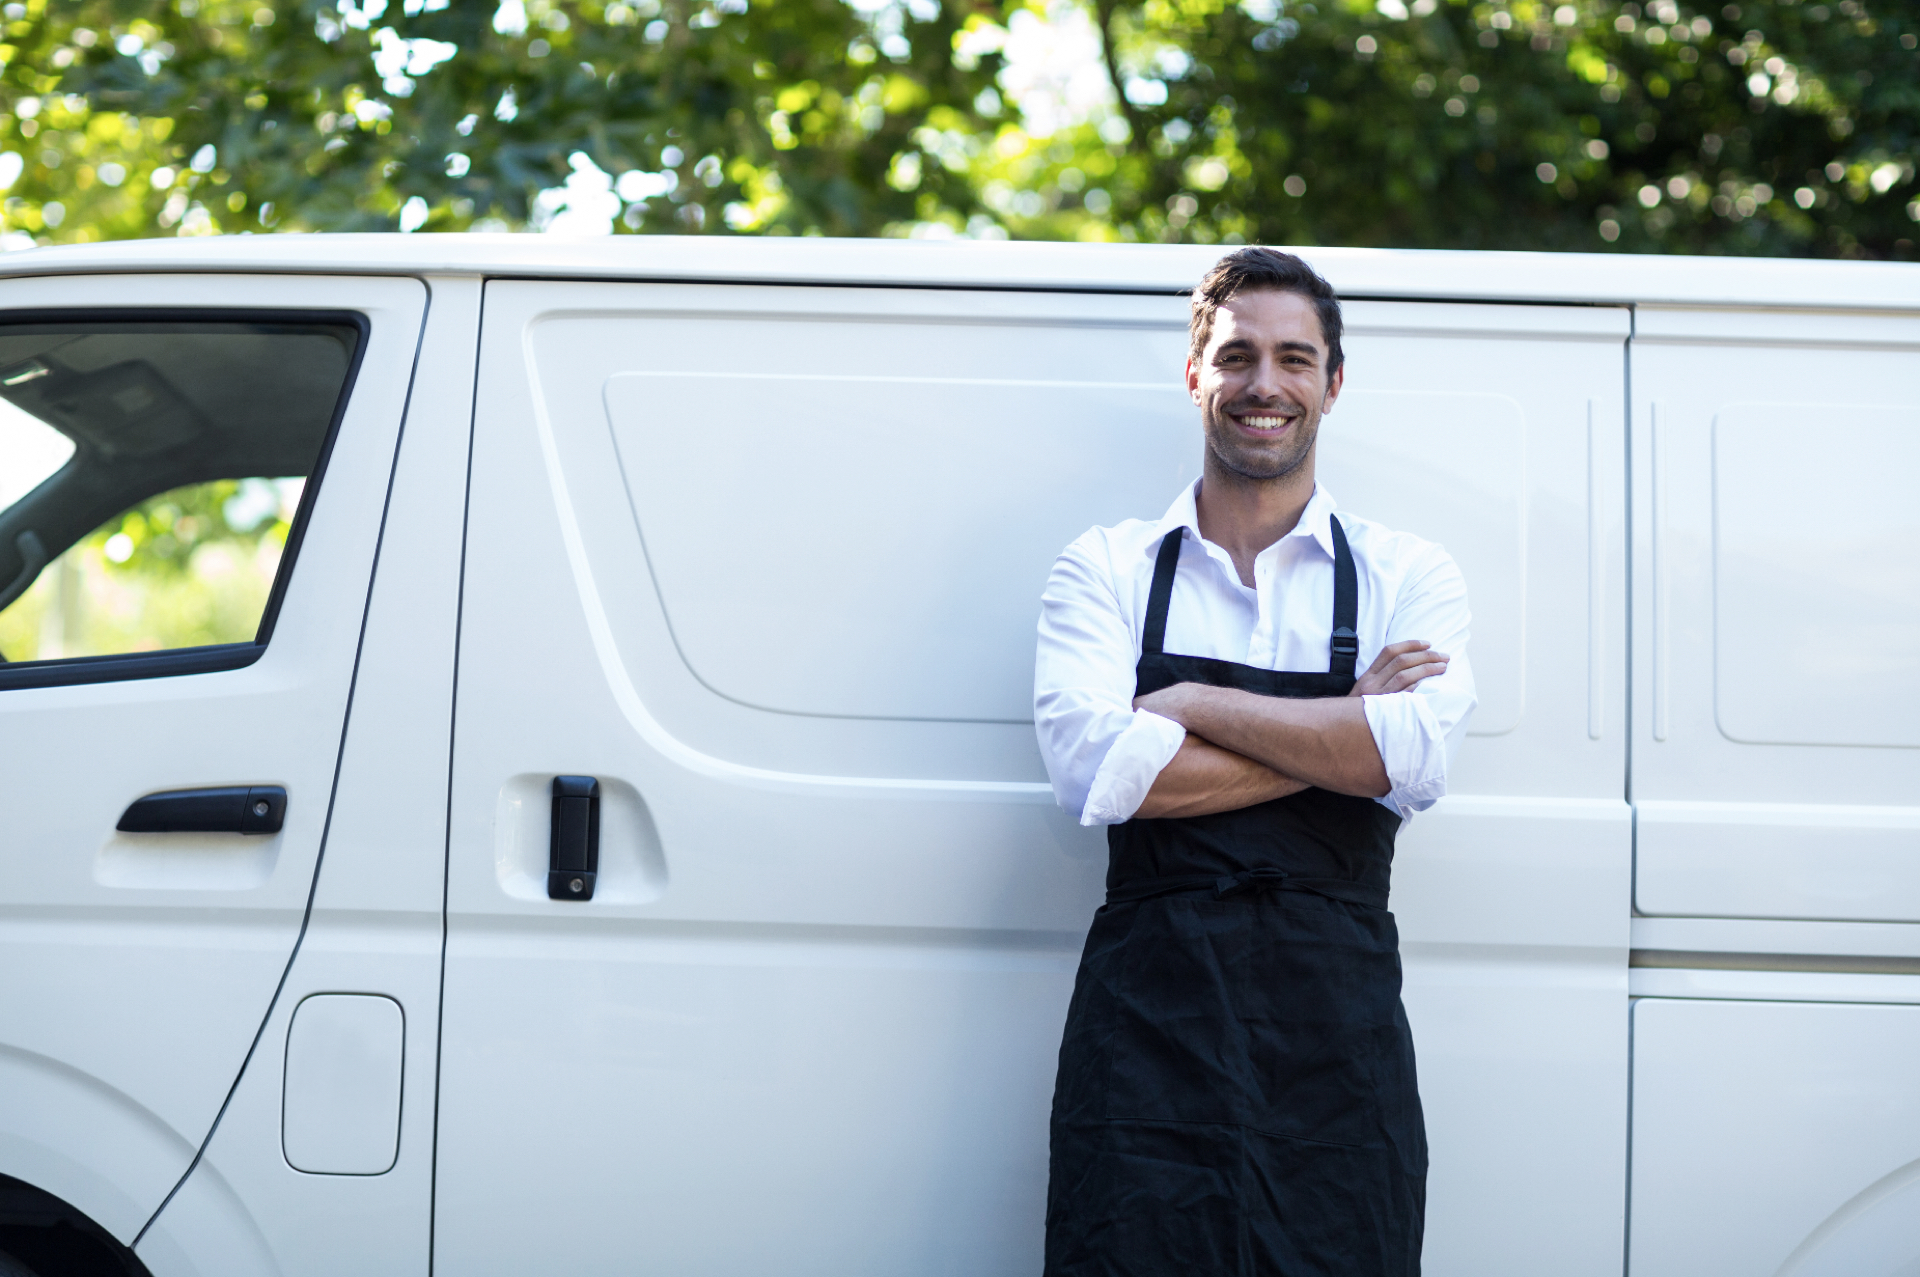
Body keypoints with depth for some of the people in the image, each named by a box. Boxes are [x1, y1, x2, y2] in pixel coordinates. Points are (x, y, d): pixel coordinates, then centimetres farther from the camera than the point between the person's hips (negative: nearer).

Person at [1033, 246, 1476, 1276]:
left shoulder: (1408, 577, 11)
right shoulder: (1106, 570, 9)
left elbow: (1416, 756, -8)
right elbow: (1096, 771, -8)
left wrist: (1191, 704, -7)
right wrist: (1338, 732, -5)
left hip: (1336, 1036, 1)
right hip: (1146, 1023, 0)